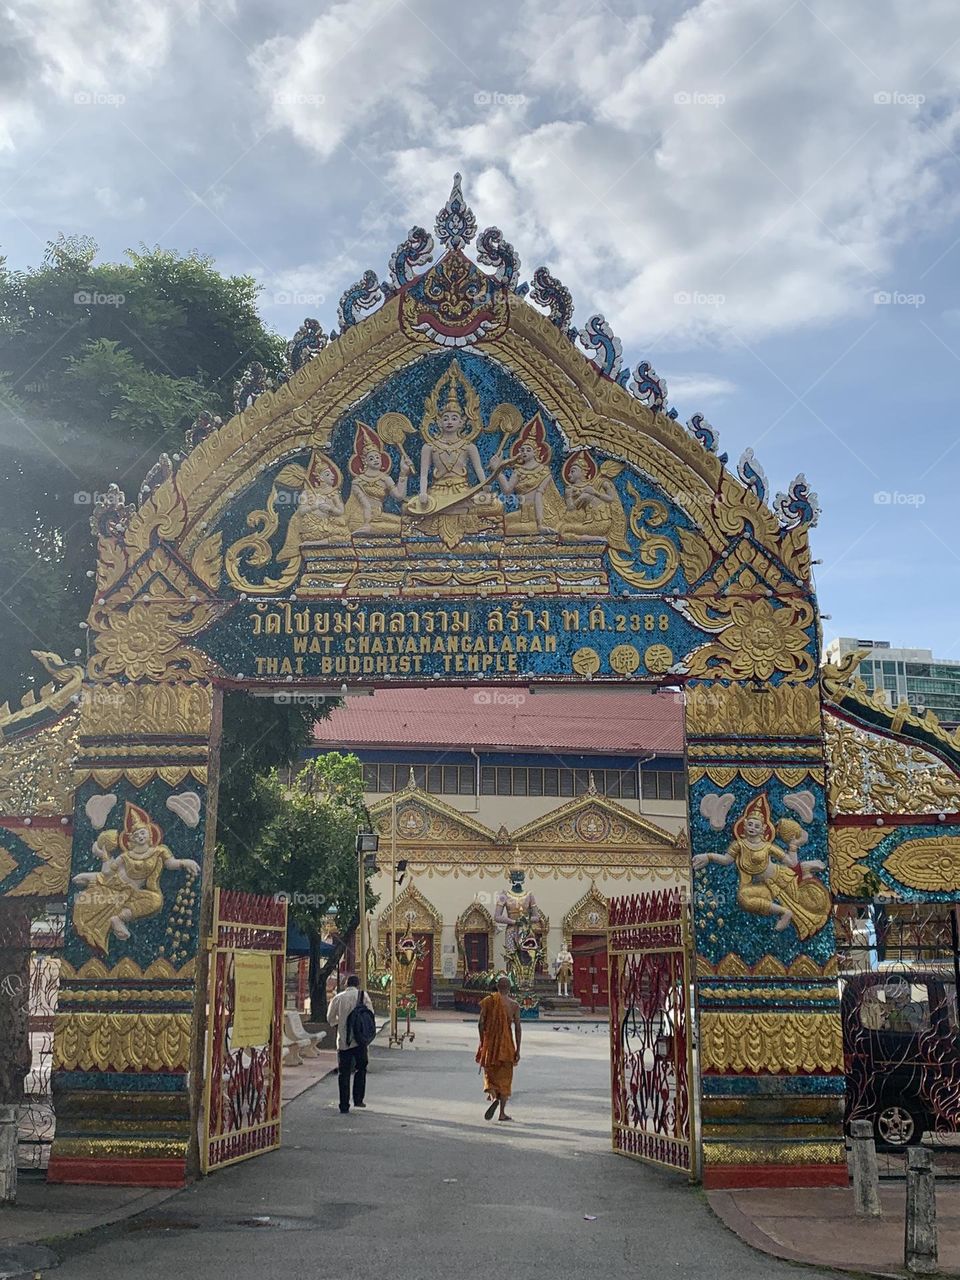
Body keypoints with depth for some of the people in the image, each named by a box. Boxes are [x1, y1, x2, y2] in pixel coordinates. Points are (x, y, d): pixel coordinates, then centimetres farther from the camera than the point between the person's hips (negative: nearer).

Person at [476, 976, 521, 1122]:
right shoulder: (514, 1005, -2)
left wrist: (482, 1042, 9)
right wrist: (518, 1049, 1)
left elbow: (481, 1023, -3)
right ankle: (502, 1113, 8)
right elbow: (517, 1028, -4)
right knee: (505, 1078, 9)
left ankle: (493, 1097, -19)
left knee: (489, 1074, 11)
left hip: (489, 1043, 0)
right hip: (506, 1044, 0)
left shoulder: (488, 1001, -1)